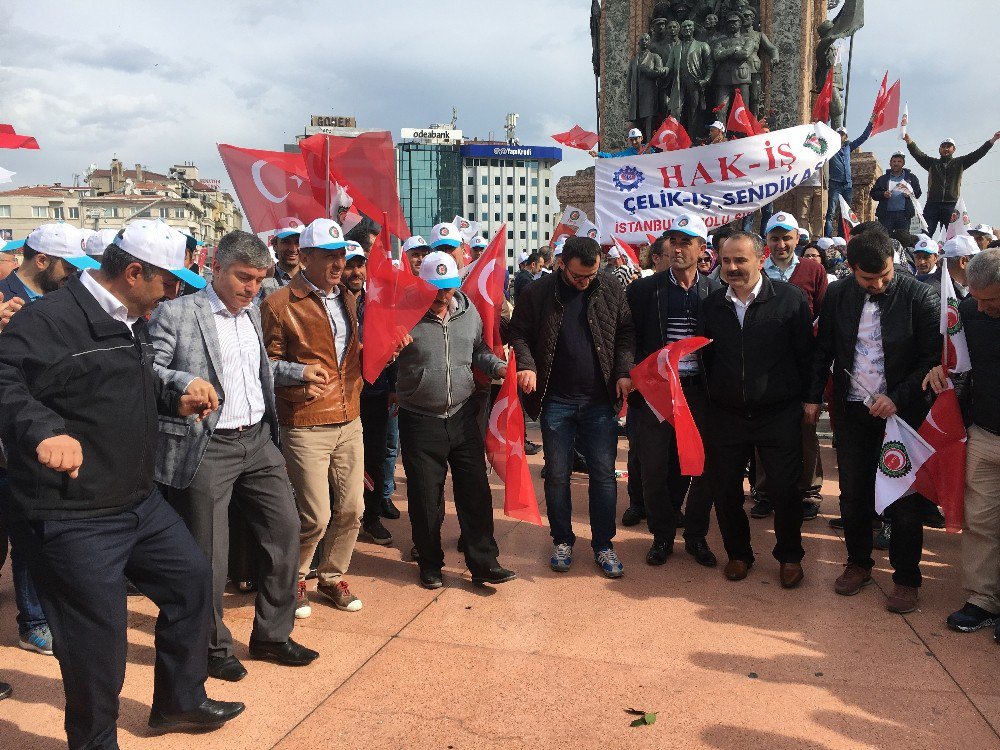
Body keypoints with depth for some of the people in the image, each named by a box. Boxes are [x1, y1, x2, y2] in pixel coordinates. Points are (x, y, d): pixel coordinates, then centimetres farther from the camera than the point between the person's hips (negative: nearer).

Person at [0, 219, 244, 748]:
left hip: (140, 501, 10)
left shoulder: (130, 322, 13)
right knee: (98, 637, 2)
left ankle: (179, 702, 39)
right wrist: (45, 430, -44)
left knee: (191, 581, 19)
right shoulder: (49, 320, -18)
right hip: (74, 520, -10)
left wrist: (175, 402, 14)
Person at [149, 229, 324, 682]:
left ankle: (272, 635, 27)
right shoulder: (176, 314, -8)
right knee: (209, 555, 3)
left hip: (258, 441, 7)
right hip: (206, 449, -7)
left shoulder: (252, 314, 14)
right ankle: (212, 646, 25)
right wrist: (184, 381, -29)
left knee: (285, 530, 9)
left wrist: (299, 372, 11)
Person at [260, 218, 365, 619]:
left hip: (349, 422, 6)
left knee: (351, 508, 9)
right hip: (305, 426, -6)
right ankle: (293, 578, 26)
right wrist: (296, 387, -26)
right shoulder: (279, 304, -8)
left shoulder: (348, 299, 13)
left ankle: (332, 576, 32)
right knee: (316, 517, -2)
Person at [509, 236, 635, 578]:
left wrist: (623, 371, -8)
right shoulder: (538, 293, -3)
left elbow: (626, 332, 5)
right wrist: (526, 365, -14)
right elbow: (519, 332, 3)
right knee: (557, 473, 8)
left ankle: (603, 543, 19)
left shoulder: (611, 289, 0)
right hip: (556, 400, 0)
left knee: (603, 473, 5)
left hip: (600, 400, 1)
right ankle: (562, 540, 25)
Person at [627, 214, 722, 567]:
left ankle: (696, 536, 27)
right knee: (654, 471, 5)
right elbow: (630, 342, 1)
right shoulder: (643, 290, 1)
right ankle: (662, 535, 25)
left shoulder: (715, 292, 3)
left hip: (700, 393, 1)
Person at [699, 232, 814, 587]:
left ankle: (789, 556, 28)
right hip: (725, 415, 3)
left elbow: (805, 354, -3)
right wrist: (714, 396, 7)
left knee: (785, 489, 6)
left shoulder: (790, 298, -7)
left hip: (779, 414, -3)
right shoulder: (711, 304, 4)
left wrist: (805, 398, -2)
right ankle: (738, 553, 30)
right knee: (725, 489, 10)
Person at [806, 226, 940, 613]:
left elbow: (932, 358, -8)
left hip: (901, 410, -2)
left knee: (904, 498, 6)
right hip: (852, 411, 3)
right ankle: (858, 563, 31)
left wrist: (897, 397, -17)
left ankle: (906, 579, 21)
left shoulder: (920, 296, -10)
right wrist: (813, 398, 4)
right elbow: (823, 350, 7)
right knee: (853, 494, 11)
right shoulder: (837, 295, -2)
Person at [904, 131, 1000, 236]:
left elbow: (978, 154, 9)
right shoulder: (932, 163, 16)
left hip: (951, 205, 0)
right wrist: (909, 141, -13)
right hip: (932, 204, 0)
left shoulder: (959, 163, 17)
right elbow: (917, 154, 3)